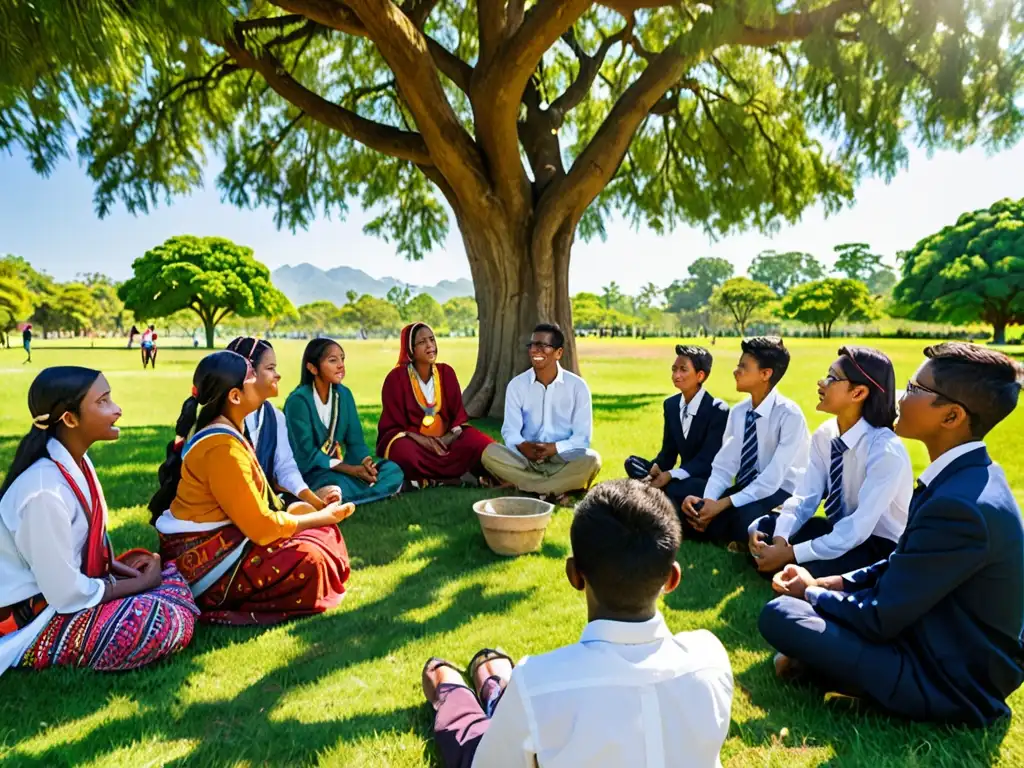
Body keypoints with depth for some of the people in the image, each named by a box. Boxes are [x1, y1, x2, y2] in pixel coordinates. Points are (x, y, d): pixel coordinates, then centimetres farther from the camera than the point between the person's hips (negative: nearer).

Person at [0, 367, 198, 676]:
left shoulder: (76, 461, -1)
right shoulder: (45, 491, -29)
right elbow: (68, 594, -24)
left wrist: (117, 564, -3)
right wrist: (140, 583, -12)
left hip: (60, 591, 9)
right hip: (34, 622, -8)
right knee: (172, 623, -20)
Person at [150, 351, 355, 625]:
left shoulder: (224, 433, 9)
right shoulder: (223, 447, -23)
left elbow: (252, 511, 9)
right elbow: (262, 527, -21)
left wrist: (320, 514, 0)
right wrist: (324, 517, -8)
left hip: (218, 544, 10)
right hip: (204, 561, -10)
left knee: (321, 532, 9)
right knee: (309, 559, -23)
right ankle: (213, 600, -9)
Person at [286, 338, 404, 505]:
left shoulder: (344, 394, 5)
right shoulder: (298, 400, -14)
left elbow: (355, 440, 3)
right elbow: (307, 453, -17)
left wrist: (367, 463, -19)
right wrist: (351, 470, -22)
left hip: (339, 463, 7)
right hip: (308, 469, -7)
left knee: (392, 470, -15)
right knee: (342, 485, -40)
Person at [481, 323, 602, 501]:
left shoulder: (577, 386, -3)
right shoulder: (516, 385, 1)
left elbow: (582, 436, -7)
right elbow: (510, 430, -5)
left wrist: (555, 448, -25)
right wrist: (522, 446, -28)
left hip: (563, 459, -1)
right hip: (526, 460, 1)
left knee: (591, 460, -32)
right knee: (490, 453, -26)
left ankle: (523, 485, -25)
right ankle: (556, 489, -25)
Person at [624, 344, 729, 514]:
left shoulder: (718, 410, -15)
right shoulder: (671, 404, 4)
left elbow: (707, 459, -22)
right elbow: (668, 450, 5)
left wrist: (670, 475, -35)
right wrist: (656, 468, -19)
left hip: (710, 481, -6)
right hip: (684, 477, 7)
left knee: (672, 488, -38)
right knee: (632, 463, -16)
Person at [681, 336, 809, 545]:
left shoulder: (790, 415, -21)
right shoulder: (738, 412, -1)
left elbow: (772, 479, -26)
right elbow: (724, 465, -3)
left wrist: (724, 503, -30)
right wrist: (708, 500, -22)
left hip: (781, 493, -6)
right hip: (745, 488, 6)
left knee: (742, 518, -36)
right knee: (692, 512, -18)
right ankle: (739, 539, 6)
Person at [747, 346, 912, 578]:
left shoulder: (886, 450, -27)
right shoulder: (824, 435, -6)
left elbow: (859, 528, -30)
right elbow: (805, 496, -7)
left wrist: (790, 553, -31)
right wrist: (780, 539, -26)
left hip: (879, 545, -6)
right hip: (839, 531, 6)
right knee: (762, 529, -10)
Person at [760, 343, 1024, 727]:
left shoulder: (962, 505, -32)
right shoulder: (968, 476, 0)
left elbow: (878, 620, -24)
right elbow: (901, 565, 10)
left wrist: (810, 593, -7)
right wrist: (823, 583, 1)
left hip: (951, 681, -9)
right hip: (940, 636, 9)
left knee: (779, 614, -19)